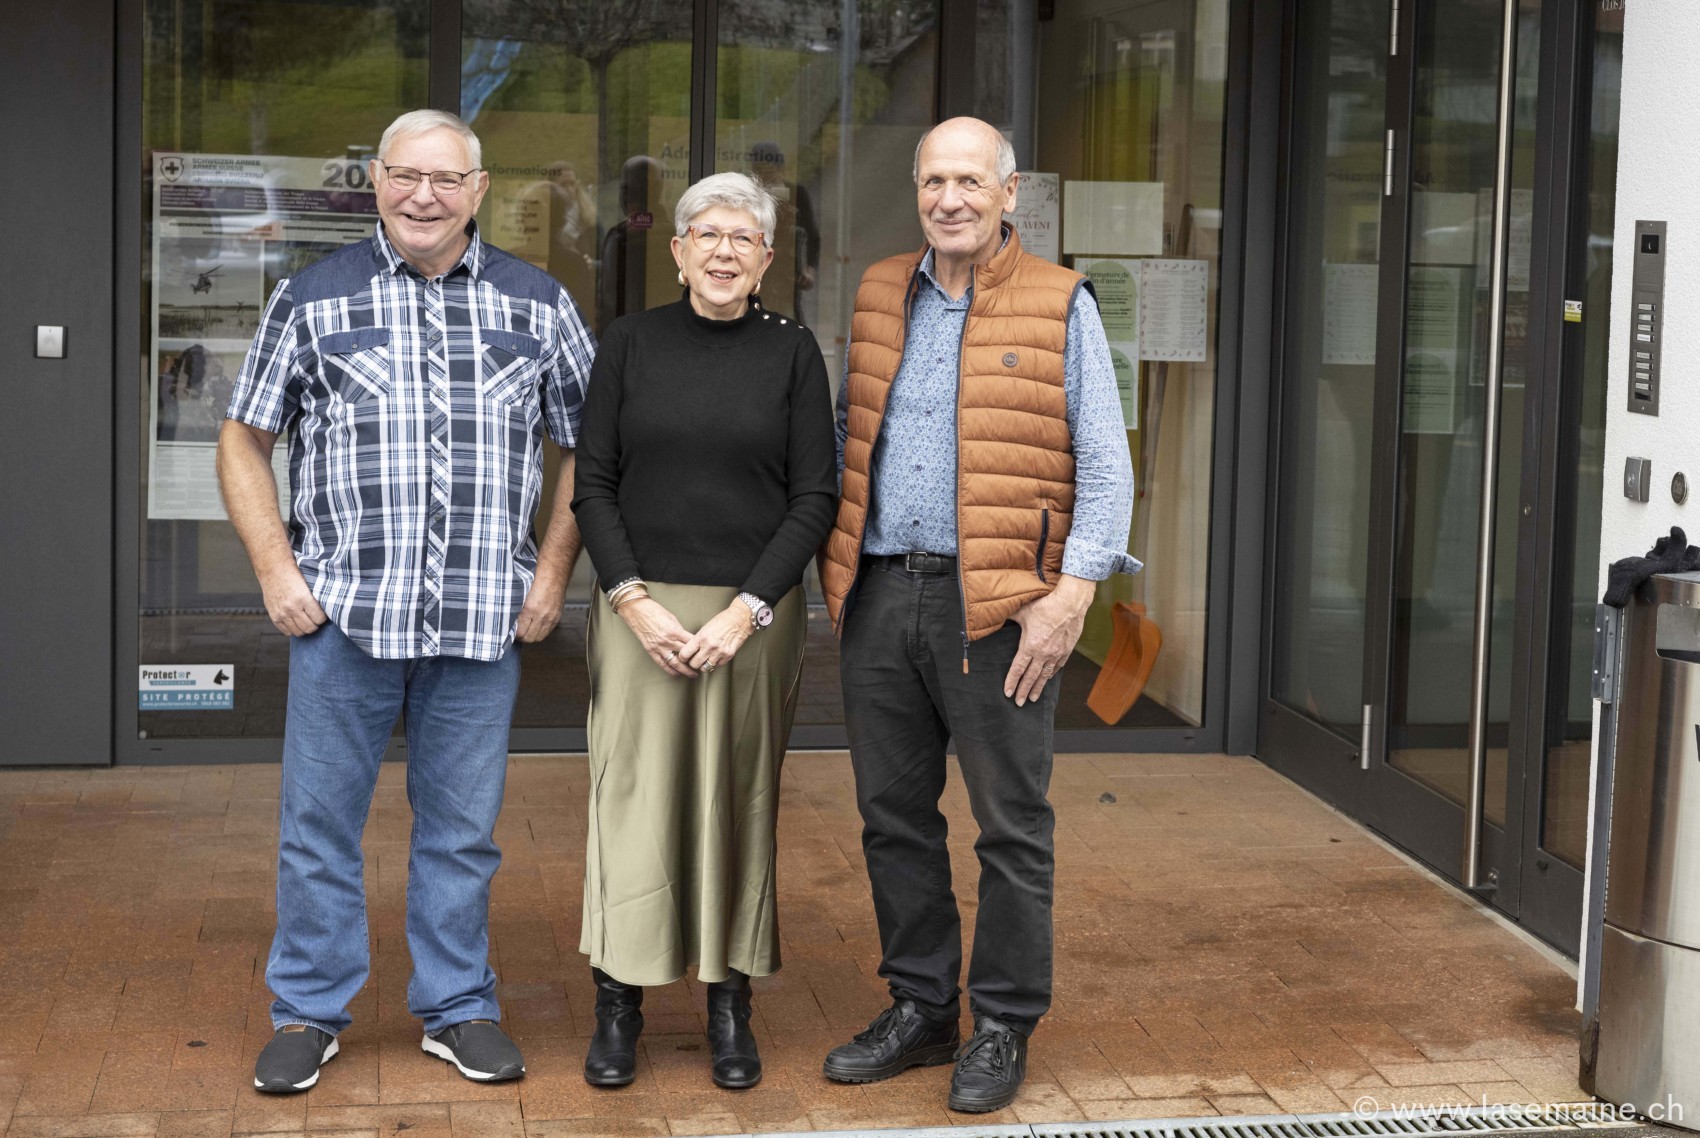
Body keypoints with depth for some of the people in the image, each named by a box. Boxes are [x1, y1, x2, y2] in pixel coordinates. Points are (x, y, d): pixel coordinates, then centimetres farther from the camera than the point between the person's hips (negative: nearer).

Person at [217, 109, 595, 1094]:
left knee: (464, 827, 9)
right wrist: (277, 570, 0)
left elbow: (586, 447, 12)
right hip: (343, 609, 0)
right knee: (320, 821, 6)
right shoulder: (314, 299, 5)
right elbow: (245, 441, 9)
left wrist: (553, 572, 3)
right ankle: (310, 1012, 20)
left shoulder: (538, 304, 7)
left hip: (485, 619, 1)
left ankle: (460, 1009, 23)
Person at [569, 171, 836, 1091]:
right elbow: (592, 485, 2)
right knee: (634, 796, 1)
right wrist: (635, 601, -10)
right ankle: (618, 1002, 11)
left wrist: (744, 613, -10)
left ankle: (729, 1006, 15)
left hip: (752, 614, 0)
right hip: (640, 607, 0)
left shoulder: (791, 351, 2)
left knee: (738, 800, 5)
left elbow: (815, 499, -1)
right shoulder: (631, 343, 4)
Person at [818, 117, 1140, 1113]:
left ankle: (1005, 1028, 15)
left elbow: (1104, 466, -4)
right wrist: (836, 562, 12)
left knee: (1012, 826, 2)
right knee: (895, 816, 12)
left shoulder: (1060, 305, -1)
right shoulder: (880, 296, 13)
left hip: (996, 604, -5)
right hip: (881, 594, 5)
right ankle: (921, 1009, 25)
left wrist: (1073, 592, -13)